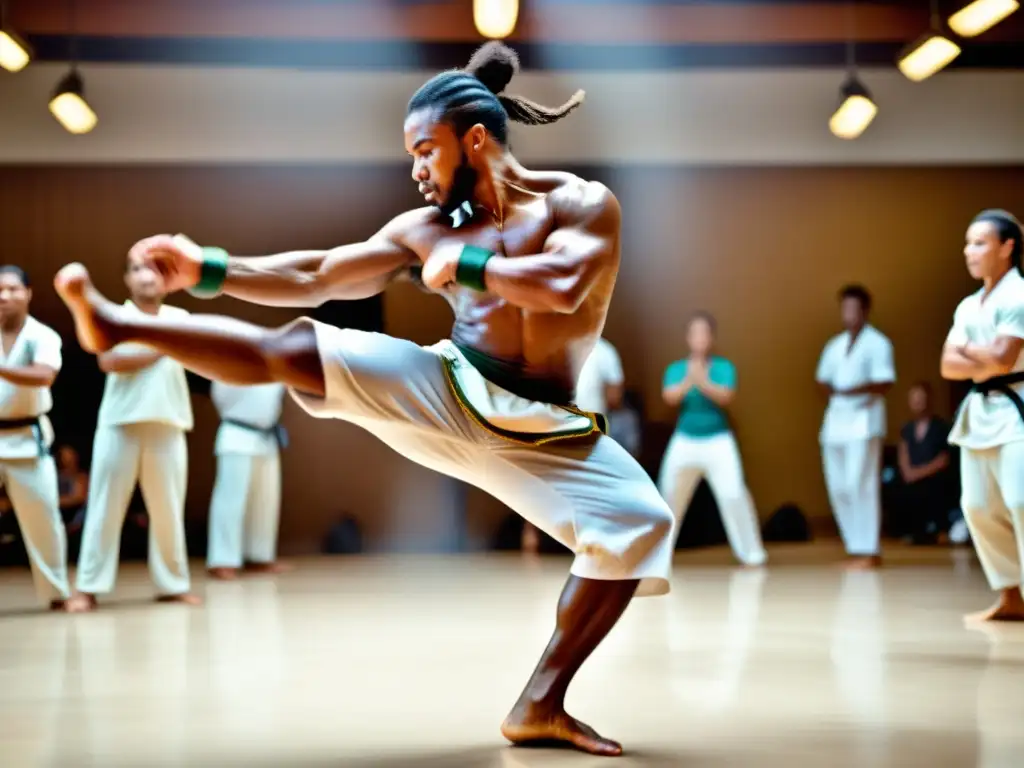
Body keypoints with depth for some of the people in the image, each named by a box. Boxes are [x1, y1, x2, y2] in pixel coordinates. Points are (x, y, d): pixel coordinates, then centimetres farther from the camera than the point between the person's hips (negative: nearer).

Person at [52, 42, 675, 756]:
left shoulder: (583, 203, -6)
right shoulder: (427, 227, 5)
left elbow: (562, 289, -26)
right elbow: (313, 276, 6)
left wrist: (459, 263, -15)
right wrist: (209, 269, -3)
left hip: (538, 428, -2)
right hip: (444, 396, 2)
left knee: (642, 525, -24)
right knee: (298, 349, -14)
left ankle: (541, 706, -18)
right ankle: (117, 323, -12)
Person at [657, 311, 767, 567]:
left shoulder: (724, 367, -4)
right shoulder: (676, 368, 1)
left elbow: (725, 396, -19)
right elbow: (669, 397, -15)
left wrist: (702, 382, -33)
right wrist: (688, 381, -32)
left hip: (718, 441, -2)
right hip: (684, 441, 2)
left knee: (734, 494, -15)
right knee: (669, 496, 9)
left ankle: (751, 552, -5)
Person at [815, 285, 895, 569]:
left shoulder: (877, 343, -3)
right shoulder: (834, 345, 18)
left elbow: (885, 383, -12)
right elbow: (823, 379, 21)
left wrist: (855, 390, -27)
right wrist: (830, 390, -2)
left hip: (864, 420, -7)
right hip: (836, 421, 7)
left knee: (860, 486, -12)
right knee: (838, 487, 6)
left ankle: (869, 551, -8)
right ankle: (855, 548, 15)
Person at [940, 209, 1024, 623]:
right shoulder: (968, 306, 14)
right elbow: (948, 365, 7)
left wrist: (969, 350, -2)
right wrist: (983, 365, -12)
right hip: (978, 411, 8)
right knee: (979, 507, 7)